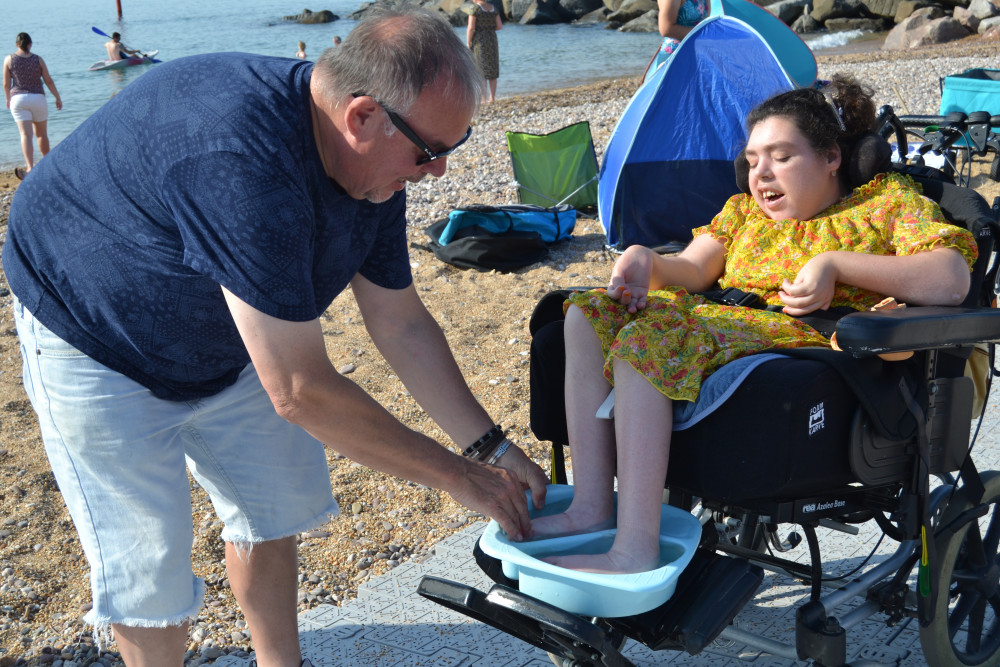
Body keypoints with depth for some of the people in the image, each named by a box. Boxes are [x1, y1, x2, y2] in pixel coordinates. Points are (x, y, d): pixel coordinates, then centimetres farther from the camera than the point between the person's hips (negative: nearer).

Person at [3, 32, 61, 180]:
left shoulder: (9, 59, 1)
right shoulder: (38, 59, 1)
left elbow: (6, 84, 2)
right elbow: (48, 81, 1)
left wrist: (8, 99, 18)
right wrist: (58, 98, 12)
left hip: (18, 99, -1)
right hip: (38, 98, 1)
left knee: (25, 134, -9)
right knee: (41, 133, 16)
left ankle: (30, 167, -25)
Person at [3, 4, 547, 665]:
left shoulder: (377, 163, -14)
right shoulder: (242, 164, -42)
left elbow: (402, 324, -3)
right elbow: (299, 390, -39)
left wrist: (490, 445, -7)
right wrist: (457, 474, -28)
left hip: (224, 341, 8)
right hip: (98, 343, -7)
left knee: (276, 504, 13)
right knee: (148, 564, -3)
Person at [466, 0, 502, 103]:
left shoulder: (474, 9, -11)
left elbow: (471, 28, -15)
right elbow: (500, 26, 7)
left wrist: (468, 45, -8)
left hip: (479, 41, -6)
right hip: (492, 40, 6)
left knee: (480, 72, -3)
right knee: (492, 71, 11)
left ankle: (483, 99, -5)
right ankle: (492, 98, 12)